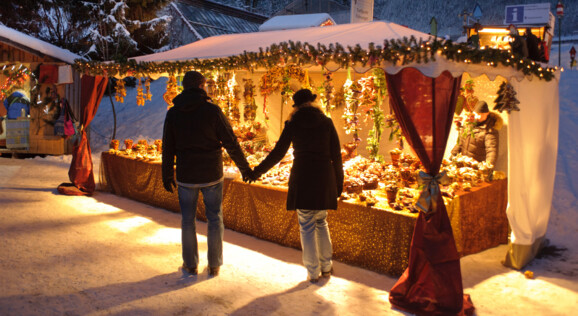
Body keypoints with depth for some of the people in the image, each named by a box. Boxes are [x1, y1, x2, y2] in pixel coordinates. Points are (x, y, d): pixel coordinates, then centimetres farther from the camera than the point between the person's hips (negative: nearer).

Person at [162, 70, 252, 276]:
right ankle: (214, 265, 19)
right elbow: (231, 143, -9)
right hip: (211, 175, -2)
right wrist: (244, 167, 2)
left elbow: (167, 148, 3)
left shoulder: (173, 113, -2)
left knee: (187, 220, 14)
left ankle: (191, 265, 23)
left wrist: (167, 176, 14)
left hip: (186, 177, 2)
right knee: (214, 219, 12)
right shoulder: (212, 110, -11)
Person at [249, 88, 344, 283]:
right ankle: (326, 267, 24)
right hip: (324, 177, 2)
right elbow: (336, 155, 2)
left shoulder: (293, 124, -1)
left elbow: (277, 154, -1)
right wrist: (339, 183, 11)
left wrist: (257, 171, 10)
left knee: (307, 226, 7)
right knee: (321, 222, 20)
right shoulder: (326, 122, 4)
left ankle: (313, 272, 12)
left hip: (302, 177, -2)